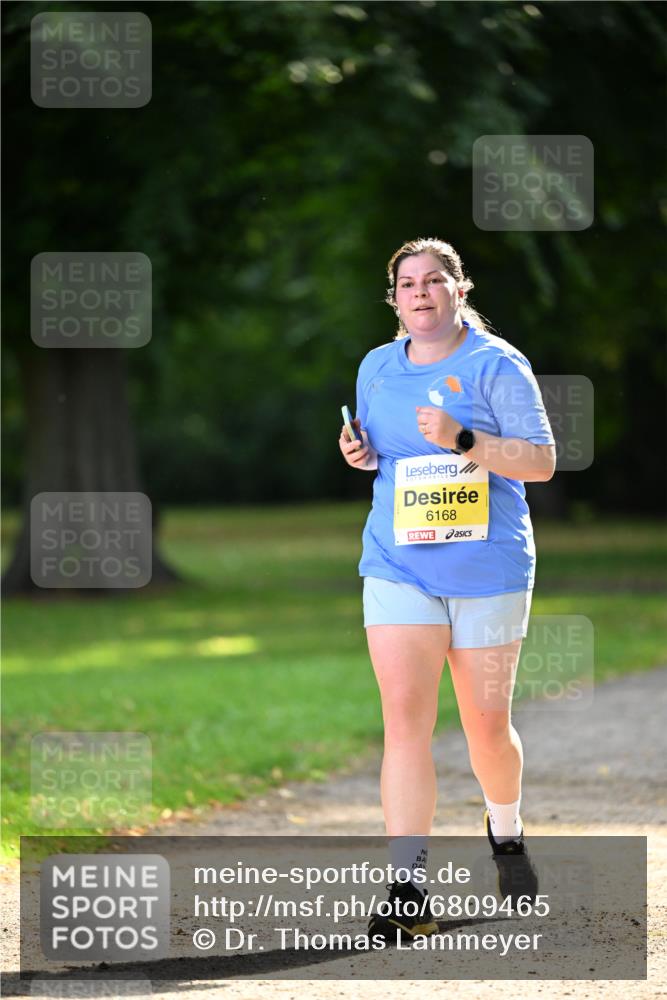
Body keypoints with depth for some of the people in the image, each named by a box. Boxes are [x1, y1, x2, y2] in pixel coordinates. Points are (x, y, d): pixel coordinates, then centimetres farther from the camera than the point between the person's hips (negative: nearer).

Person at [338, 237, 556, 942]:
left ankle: (505, 831, 39)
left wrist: (464, 441, -21)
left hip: (488, 566, -2)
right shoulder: (377, 368, 10)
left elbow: (542, 462, -9)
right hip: (398, 563, 3)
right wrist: (361, 454, 1)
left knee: (486, 724, 6)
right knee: (404, 719, -11)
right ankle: (408, 891, -14)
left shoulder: (497, 366, -5)